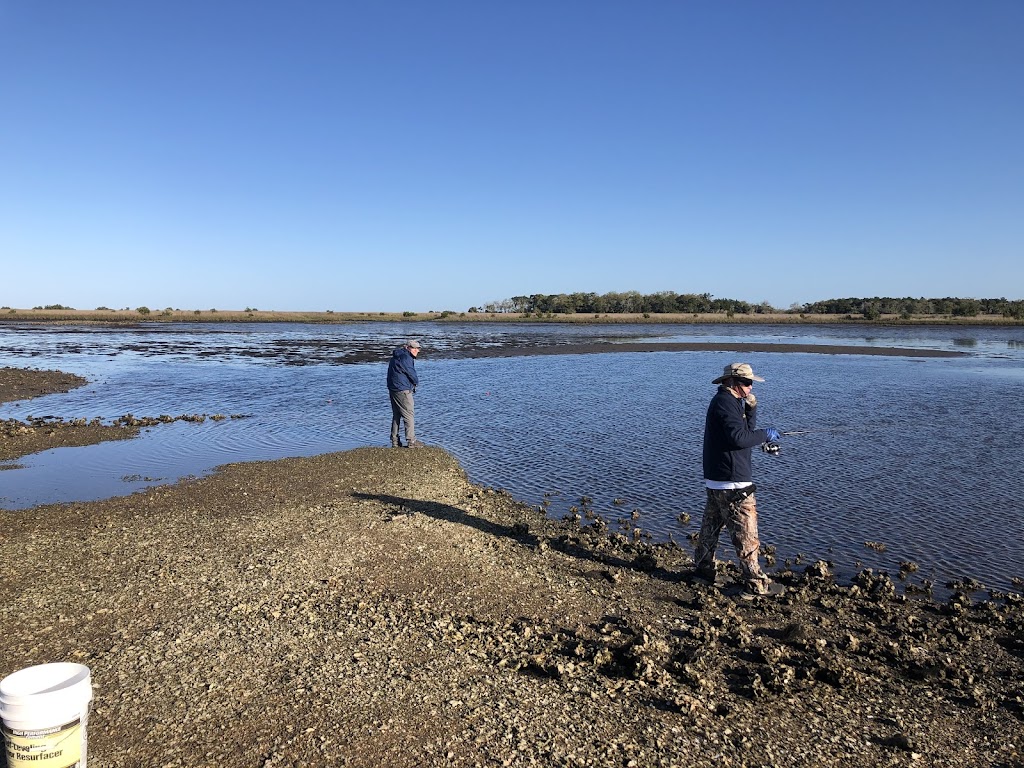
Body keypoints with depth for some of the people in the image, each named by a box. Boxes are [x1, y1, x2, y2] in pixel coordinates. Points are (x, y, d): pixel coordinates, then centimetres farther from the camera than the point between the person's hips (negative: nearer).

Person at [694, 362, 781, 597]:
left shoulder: (725, 401, 17)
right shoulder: (726, 403, -16)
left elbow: (747, 430, 17)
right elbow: (739, 438, -26)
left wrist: (751, 407, 4)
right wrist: (765, 434, -12)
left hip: (715, 479, 11)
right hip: (732, 481, -11)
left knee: (711, 525, 18)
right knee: (745, 533, -4)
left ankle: (704, 569, 29)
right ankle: (755, 584, 1)